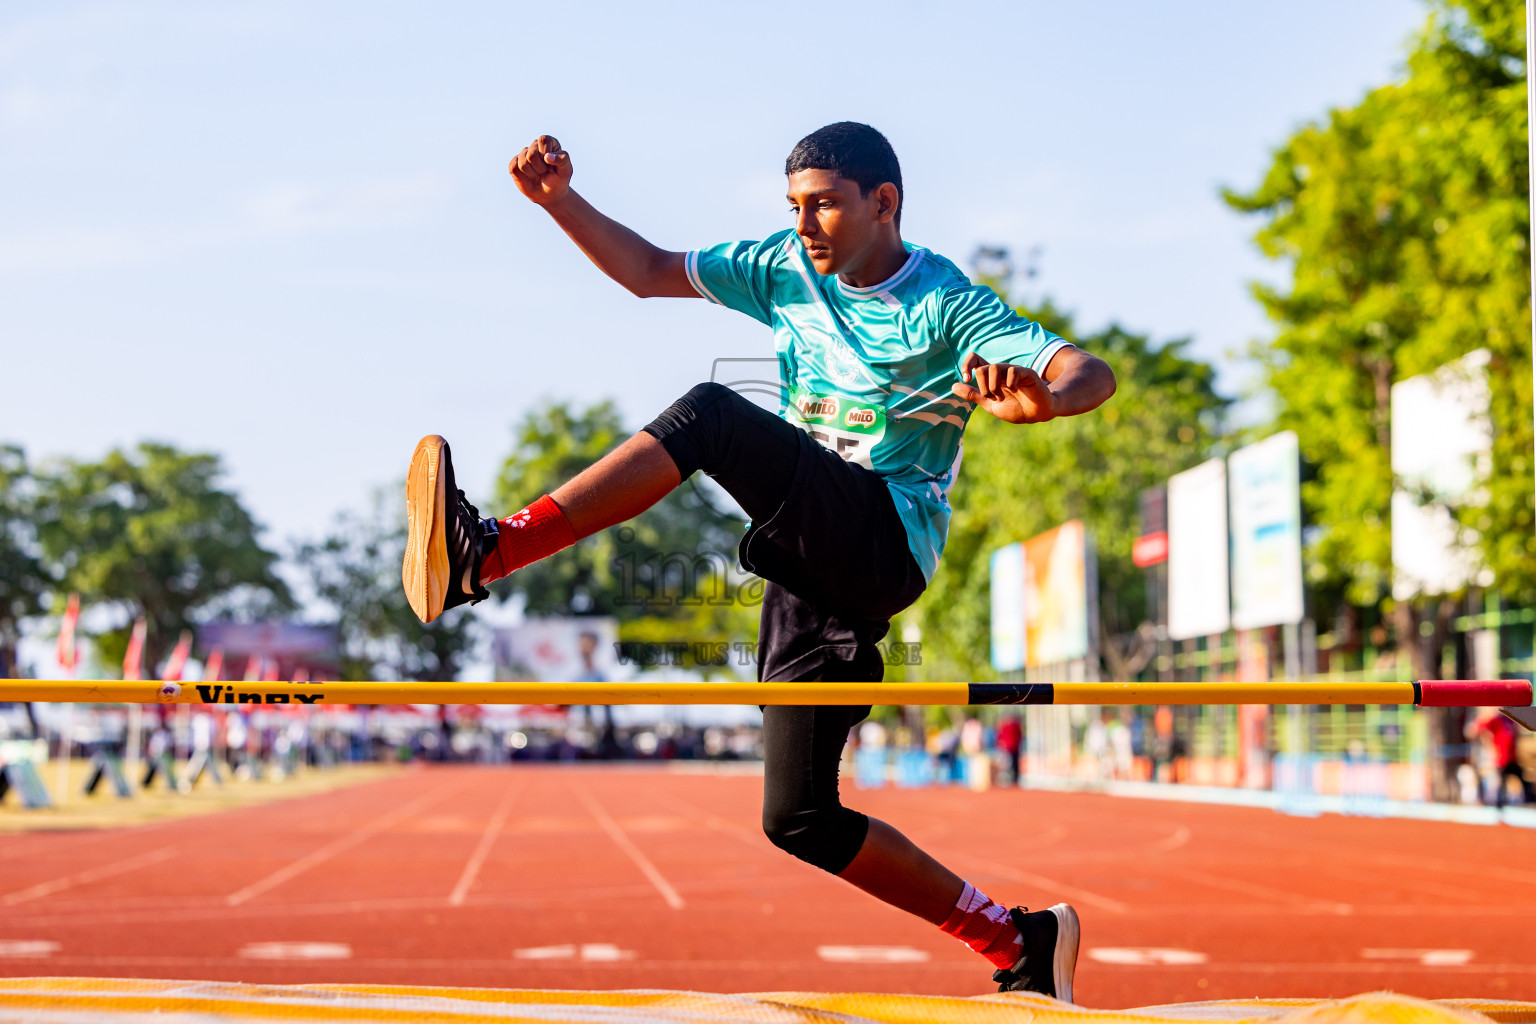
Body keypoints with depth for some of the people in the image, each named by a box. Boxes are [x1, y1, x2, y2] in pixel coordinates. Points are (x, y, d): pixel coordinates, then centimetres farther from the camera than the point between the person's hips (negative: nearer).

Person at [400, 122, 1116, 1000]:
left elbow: (1093, 374, -16)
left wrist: (1043, 398, -40)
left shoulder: (947, 303, -4)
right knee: (799, 819, 2)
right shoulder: (787, 269, 15)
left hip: (886, 539, -7)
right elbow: (650, 271, 21)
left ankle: (487, 555, -35)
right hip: (818, 569, 8)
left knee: (713, 414, -27)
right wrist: (561, 201, 7)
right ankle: (1020, 942, 10)